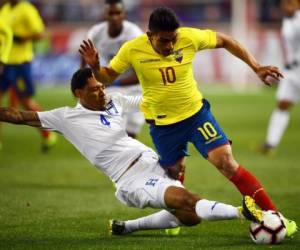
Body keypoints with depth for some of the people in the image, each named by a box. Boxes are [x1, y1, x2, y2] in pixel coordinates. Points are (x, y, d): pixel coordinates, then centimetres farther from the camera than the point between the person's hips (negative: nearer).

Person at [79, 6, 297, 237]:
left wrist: (256, 67, -6)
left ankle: (272, 215, -7)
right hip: (162, 123, 1)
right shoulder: (132, 50, -18)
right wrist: (94, 67, -27)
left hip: (196, 112, -1)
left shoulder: (190, 37, -19)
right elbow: (107, 77, -4)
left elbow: (224, 41, -2)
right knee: (173, 173, 9)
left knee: (226, 162, -12)